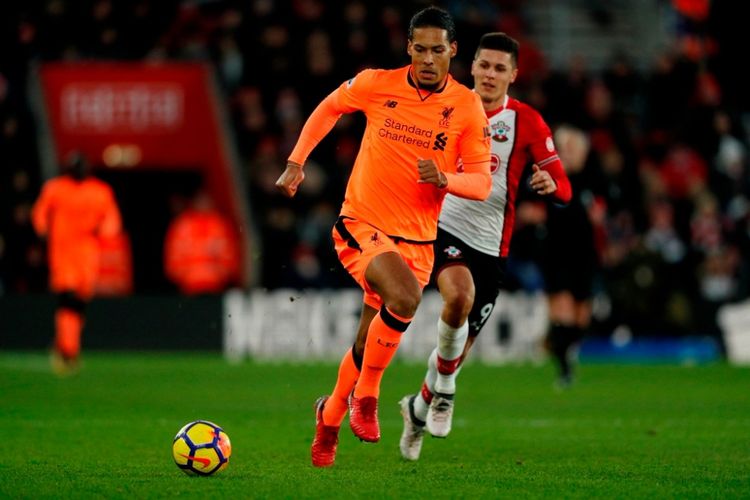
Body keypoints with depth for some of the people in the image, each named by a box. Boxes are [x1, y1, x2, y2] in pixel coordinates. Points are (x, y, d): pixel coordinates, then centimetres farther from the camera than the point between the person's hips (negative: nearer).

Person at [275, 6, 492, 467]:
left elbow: (482, 183, -3)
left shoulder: (468, 107, -4)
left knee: (370, 344, 8)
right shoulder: (377, 84, -6)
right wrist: (296, 163, 10)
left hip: (417, 239, 3)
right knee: (405, 297, -31)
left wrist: (444, 179, -22)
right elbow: (329, 108, 14)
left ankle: (331, 416, 35)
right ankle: (365, 395, -12)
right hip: (362, 225, -3)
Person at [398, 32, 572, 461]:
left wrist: (550, 184, -32)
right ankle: (443, 389, -13)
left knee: (460, 349, 7)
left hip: (490, 245, 1)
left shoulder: (527, 121, -4)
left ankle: (420, 407, 36)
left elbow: (564, 189, -10)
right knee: (459, 295, -34)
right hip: (445, 228, -1)